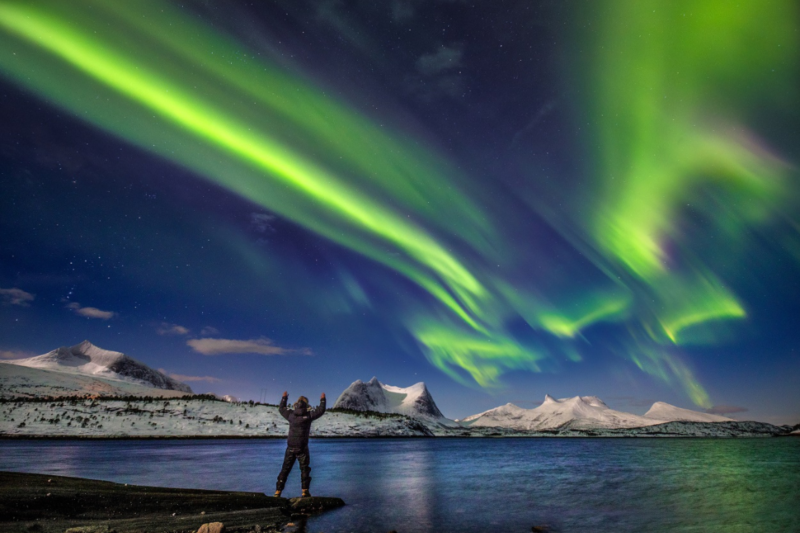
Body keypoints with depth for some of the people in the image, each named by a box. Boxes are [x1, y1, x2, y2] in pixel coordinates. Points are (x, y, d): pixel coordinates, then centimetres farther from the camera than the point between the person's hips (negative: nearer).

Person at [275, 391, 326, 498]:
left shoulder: (290, 414, -1)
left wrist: (284, 397, 32)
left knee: (285, 469, 11)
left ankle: (278, 492, 10)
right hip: (302, 448, -3)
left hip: (290, 448, 3)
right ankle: (305, 491, 4)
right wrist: (322, 400, 16)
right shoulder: (308, 415, -10)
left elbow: (281, 408, 19)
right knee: (305, 469, 9)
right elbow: (321, 410, 1)